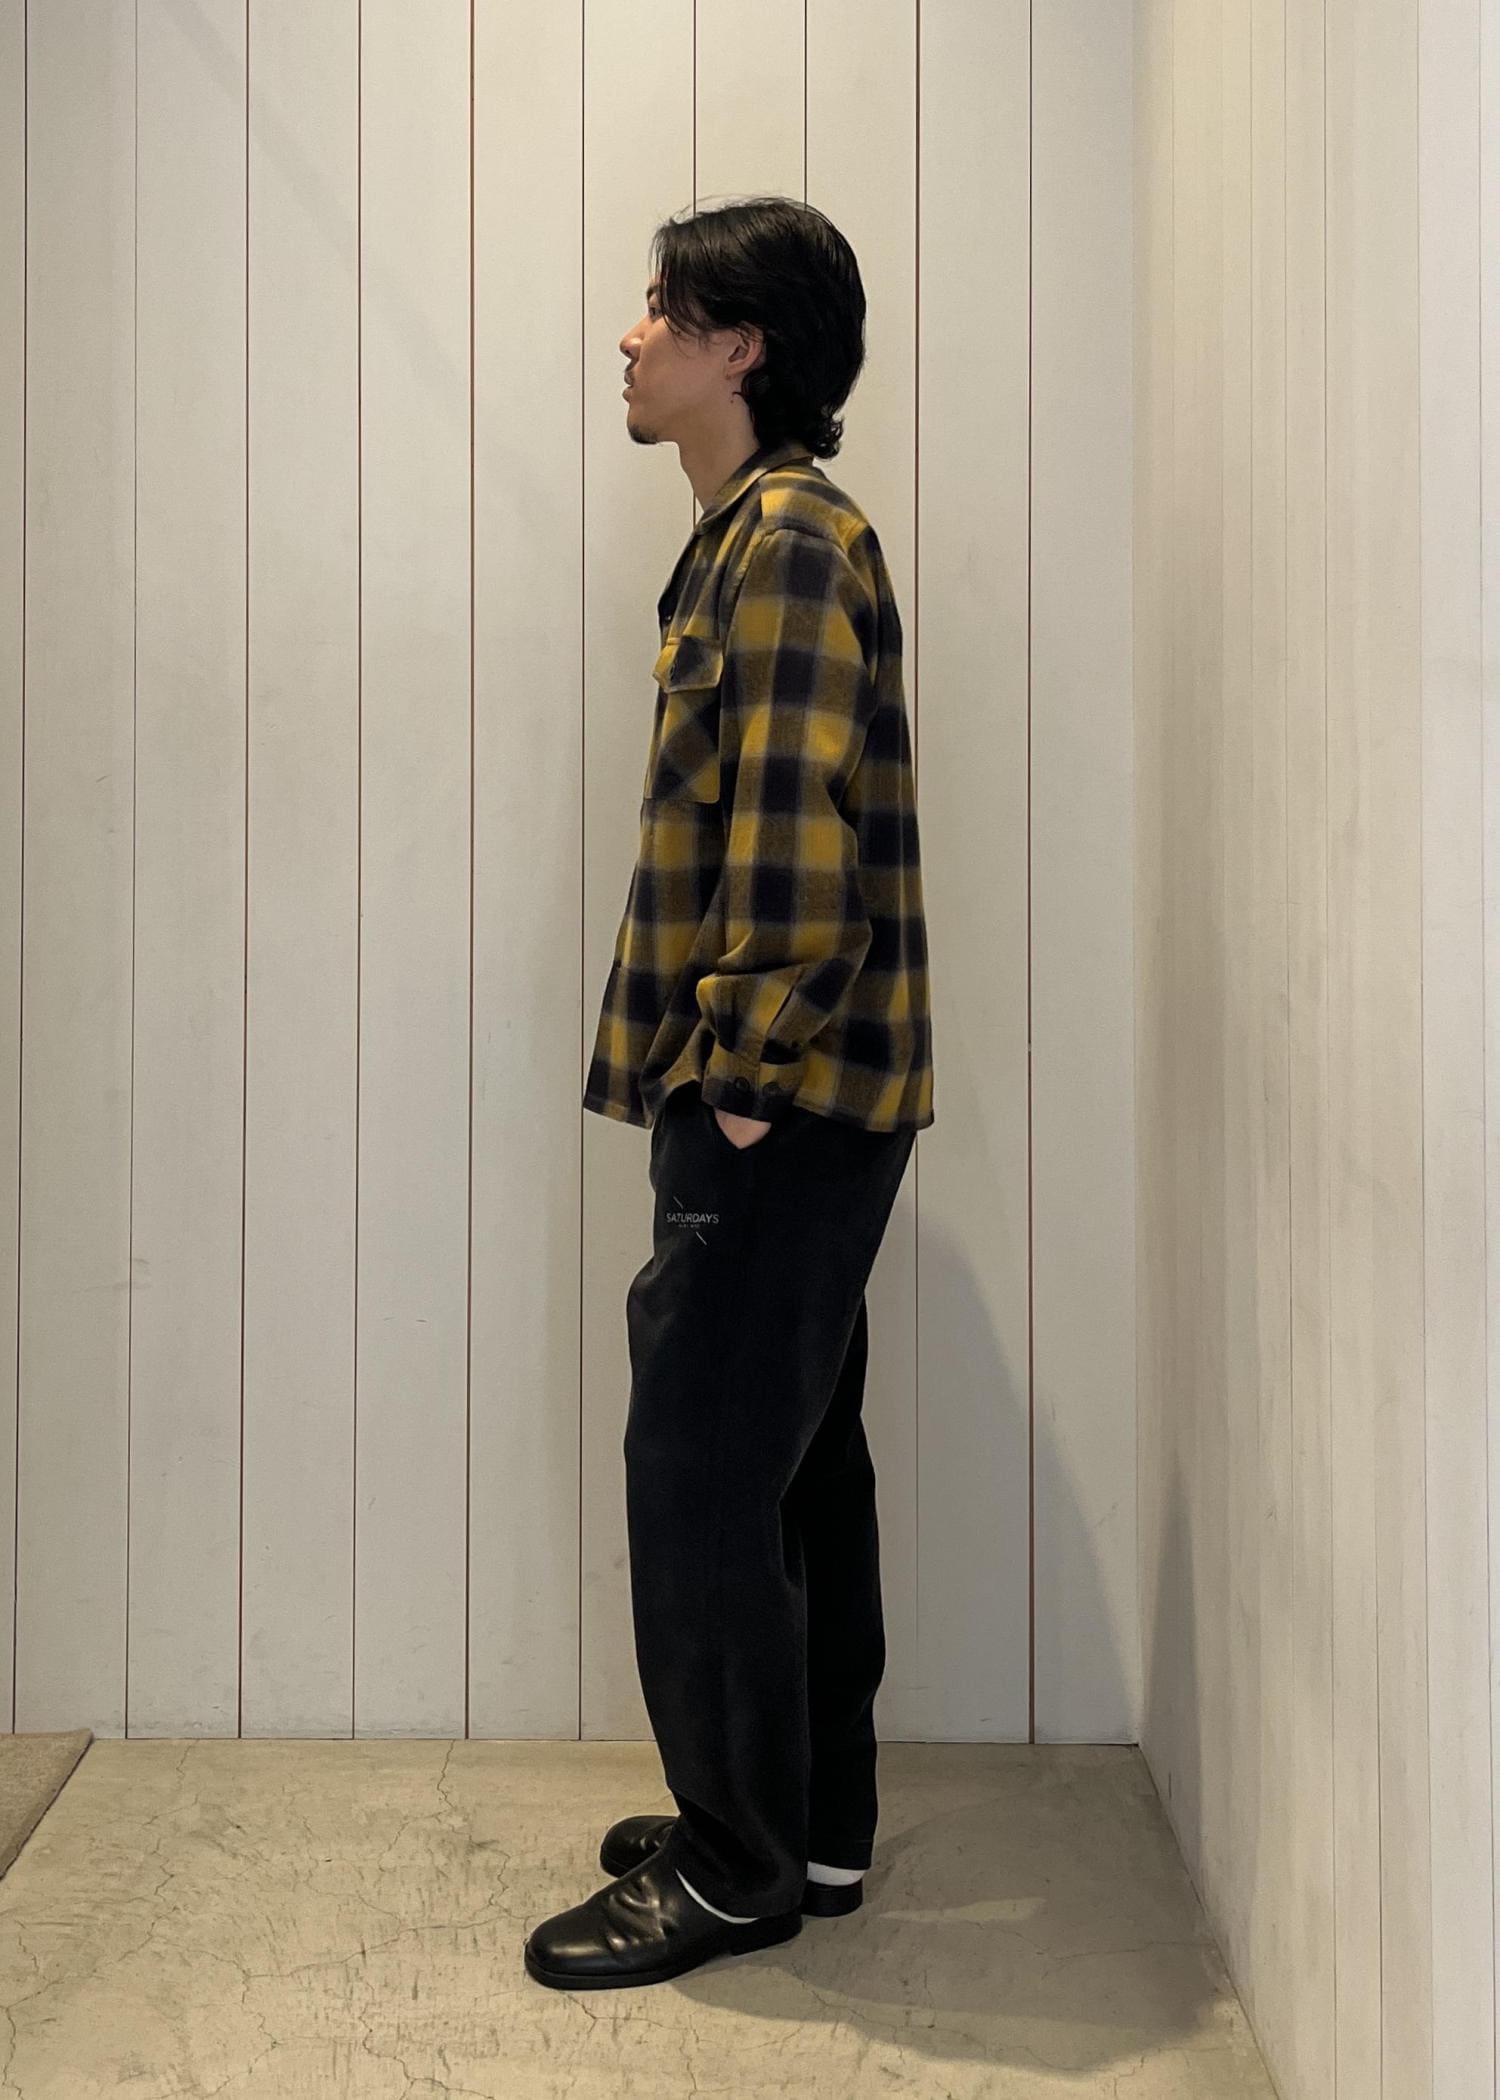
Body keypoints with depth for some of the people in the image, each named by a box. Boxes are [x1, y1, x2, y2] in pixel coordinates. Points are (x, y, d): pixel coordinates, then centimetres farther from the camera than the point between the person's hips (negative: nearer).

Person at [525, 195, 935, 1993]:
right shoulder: (759, 534, 18)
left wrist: (748, 1073, -18)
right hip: (791, 1106, 10)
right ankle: (814, 1823, 27)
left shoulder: (787, 535, -13)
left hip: (776, 1113, -10)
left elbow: (795, 829, -22)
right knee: (792, 1462, 15)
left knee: (701, 1473, -2)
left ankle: (737, 1865, 12)